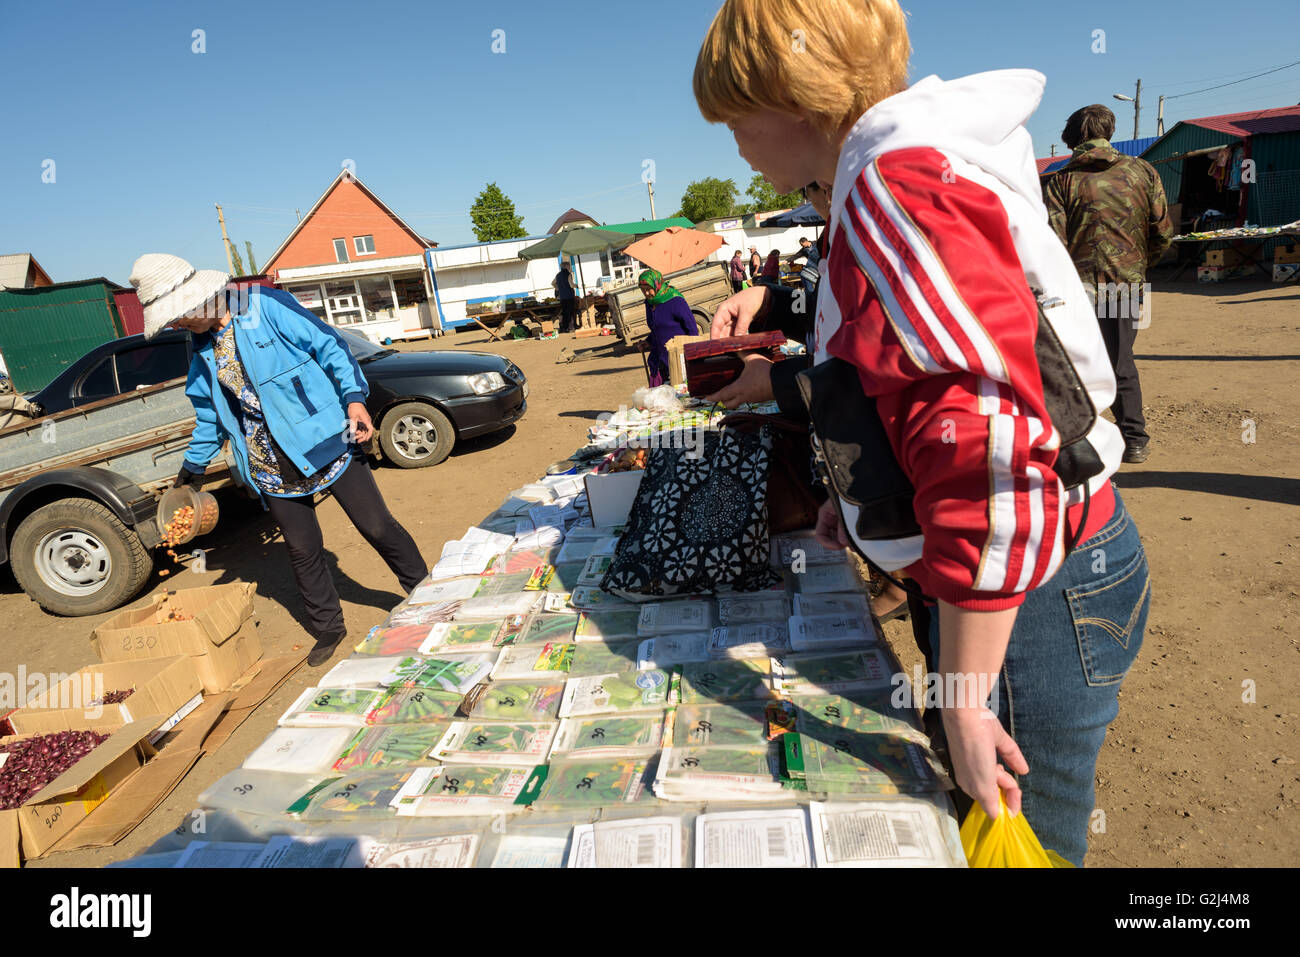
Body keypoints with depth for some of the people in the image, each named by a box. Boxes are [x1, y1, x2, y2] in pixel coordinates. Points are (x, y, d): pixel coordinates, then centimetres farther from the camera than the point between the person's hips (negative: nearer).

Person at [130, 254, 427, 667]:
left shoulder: (266, 307, -7)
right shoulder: (203, 352, 12)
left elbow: (328, 346, -8)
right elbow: (210, 415, 24)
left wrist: (354, 397, -19)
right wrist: (194, 464, 31)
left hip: (324, 442, -5)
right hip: (272, 469, 5)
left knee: (378, 528, 1)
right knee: (303, 551, 8)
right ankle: (328, 629, 27)